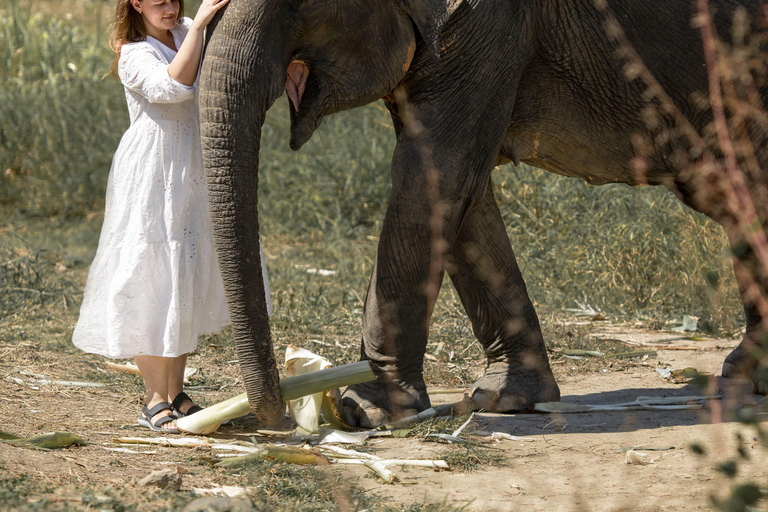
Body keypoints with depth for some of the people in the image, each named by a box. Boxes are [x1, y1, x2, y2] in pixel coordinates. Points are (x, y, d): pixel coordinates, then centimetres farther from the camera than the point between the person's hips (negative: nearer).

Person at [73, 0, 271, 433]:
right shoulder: (135, 55, -11)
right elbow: (172, 87, -29)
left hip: (193, 178, 8)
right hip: (153, 182, -8)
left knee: (190, 283, 10)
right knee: (153, 284, -6)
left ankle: (176, 392, 19)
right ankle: (155, 400, 1)